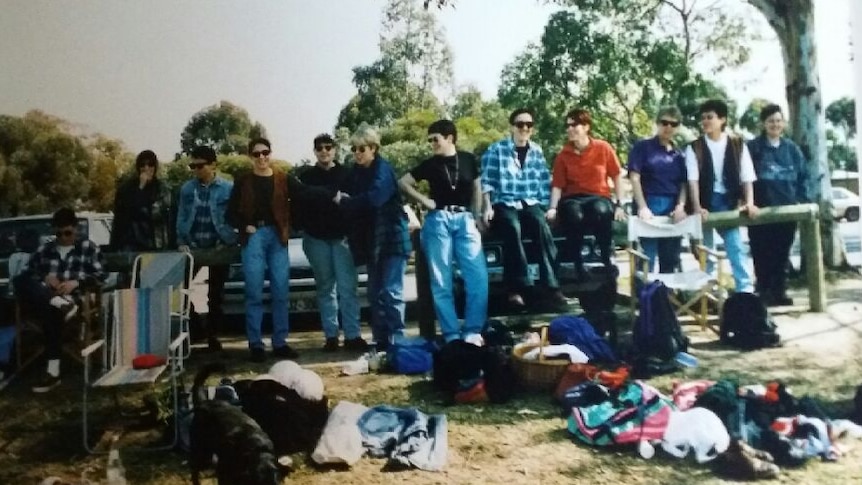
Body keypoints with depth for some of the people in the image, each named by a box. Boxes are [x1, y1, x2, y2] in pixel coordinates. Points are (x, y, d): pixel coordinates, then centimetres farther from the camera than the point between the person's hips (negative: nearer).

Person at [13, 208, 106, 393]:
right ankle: (59, 302, -44)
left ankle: (52, 369, -43)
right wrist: (44, 278, -6)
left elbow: (101, 275, 4)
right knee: (19, 280, -26)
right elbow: (28, 273, 15)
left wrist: (76, 282, -12)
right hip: (45, 297, 4)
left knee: (50, 310, -38)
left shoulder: (89, 248, 15)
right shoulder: (44, 250, 24)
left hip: (75, 298, -4)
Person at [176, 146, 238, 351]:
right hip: (193, 246, 2)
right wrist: (181, 242, -4)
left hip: (218, 247, -2)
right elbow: (181, 217, 6)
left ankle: (212, 334, 19)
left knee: (215, 293, 7)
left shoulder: (228, 188, -5)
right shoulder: (187, 189, 4)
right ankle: (193, 325, 16)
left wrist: (229, 242, -12)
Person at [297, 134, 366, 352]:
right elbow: (298, 207, 9)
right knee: (326, 288, 5)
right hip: (316, 239, 2)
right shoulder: (306, 177, 10)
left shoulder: (347, 173, 5)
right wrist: (307, 227, -3)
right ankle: (331, 336, 9)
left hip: (342, 237, -2)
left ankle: (352, 335, -4)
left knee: (347, 287, -6)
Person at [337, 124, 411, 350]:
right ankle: (381, 341, 15)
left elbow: (373, 198, -24)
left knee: (391, 292, -8)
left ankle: (395, 341, -3)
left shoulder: (383, 169, -11)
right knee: (375, 294, 8)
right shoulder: (355, 173, 12)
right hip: (371, 240, 7)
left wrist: (344, 201, -14)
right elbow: (351, 199, 11)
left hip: (392, 237, -7)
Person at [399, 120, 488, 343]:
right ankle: (451, 334, 6)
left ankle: (472, 331, 2)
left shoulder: (468, 160, 6)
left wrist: (476, 217, 10)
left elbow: (477, 189, 16)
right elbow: (403, 182, 12)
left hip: (464, 220, 1)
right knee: (441, 281, -2)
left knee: (478, 277, -9)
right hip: (438, 221, 0)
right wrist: (424, 201, 3)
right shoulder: (430, 164, 5)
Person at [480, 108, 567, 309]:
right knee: (513, 227, -36)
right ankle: (516, 287, -32)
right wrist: (488, 207, -11)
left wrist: (546, 207, 4)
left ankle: (550, 285, -32)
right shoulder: (496, 149, 4)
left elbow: (545, 183, 14)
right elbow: (487, 181, -1)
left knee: (542, 226, -31)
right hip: (504, 204, -3)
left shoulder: (537, 151, 16)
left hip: (530, 203, 3)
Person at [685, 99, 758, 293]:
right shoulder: (694, 148, 0)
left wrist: (749, 203, -12)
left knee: (736, 248, -3)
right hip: (705, 204, 0)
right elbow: (693, 180, -8)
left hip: (729, 204, 0)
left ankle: (745, 290, 1)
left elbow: (747, 177, 1)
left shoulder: (738, 145, 4)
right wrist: (697, 208, -18)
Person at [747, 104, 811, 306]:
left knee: (782, 252, 8)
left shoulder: (791, 148, 9)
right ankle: (764, 292, 9)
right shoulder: (753, 147, -2)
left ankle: (779, 291, 17)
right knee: (762, 253, 0)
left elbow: (803, 176, 12)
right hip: (760, 211, -3)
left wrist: (803, 201, 3)